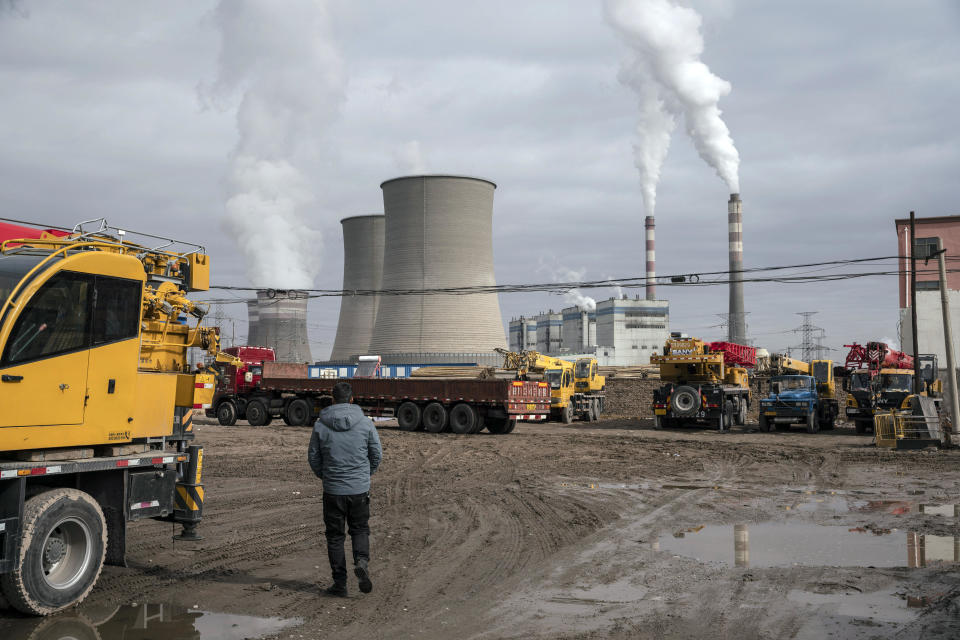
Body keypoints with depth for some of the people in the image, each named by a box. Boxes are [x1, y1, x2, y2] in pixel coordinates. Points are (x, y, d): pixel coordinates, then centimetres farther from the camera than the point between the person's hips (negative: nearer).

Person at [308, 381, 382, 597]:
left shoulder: (320, 425, -4)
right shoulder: (365, 423, -4)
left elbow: (313, 457, 2)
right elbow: (377, 454, 2)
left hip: (332, 490, 0)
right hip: (360, 489, 0)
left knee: (334, 536, 11)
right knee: (360, 529, 17)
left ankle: (340, 582, 11)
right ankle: (362, 561, -9)